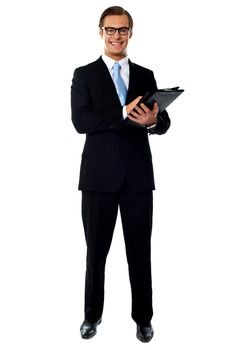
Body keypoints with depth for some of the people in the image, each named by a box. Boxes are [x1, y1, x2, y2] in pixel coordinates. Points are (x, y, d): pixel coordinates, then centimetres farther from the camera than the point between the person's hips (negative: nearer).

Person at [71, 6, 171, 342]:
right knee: (96, 250, 11)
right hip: (99, 175, -1)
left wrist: (153, 120, -19)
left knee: (140, 251, 9)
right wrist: (125, 113, -23)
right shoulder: (84, 74, 3)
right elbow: (80, 121, -12)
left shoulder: (145, 76, 11)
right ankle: (93, 315, 30)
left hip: (138, 175, 2)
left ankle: (143, 317, 26)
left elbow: (164, 123, 4)